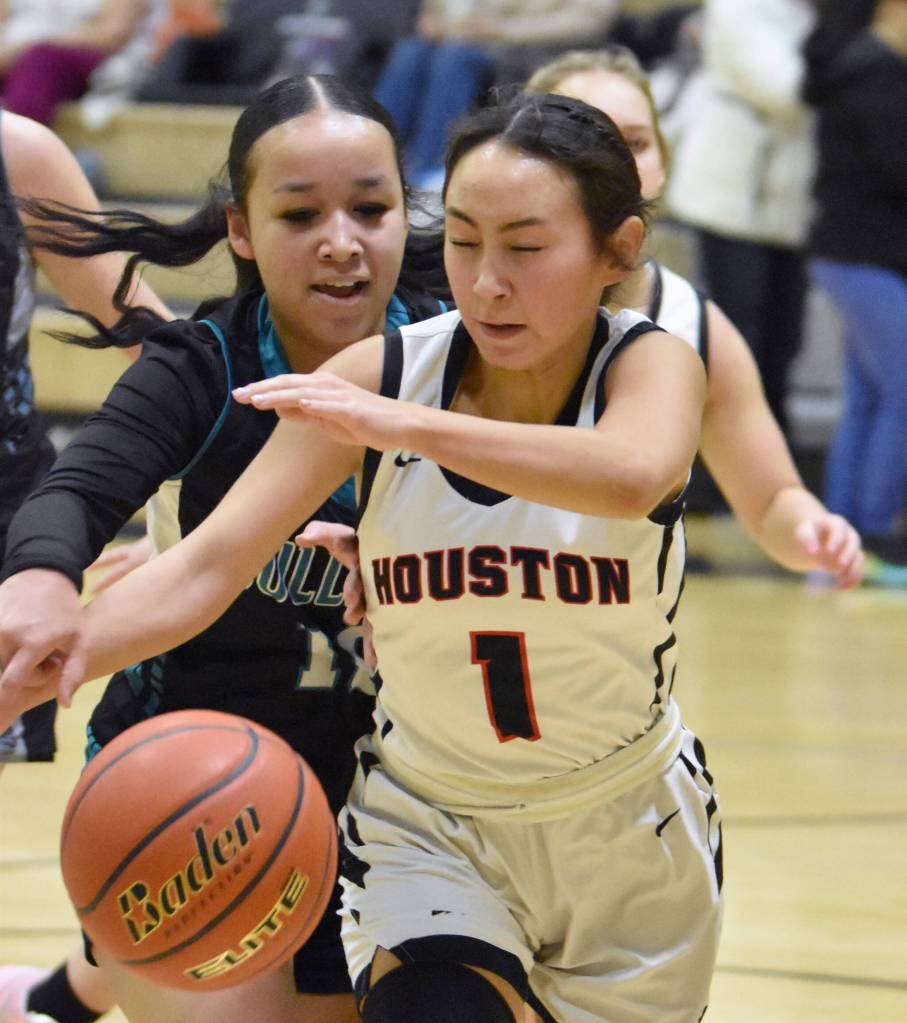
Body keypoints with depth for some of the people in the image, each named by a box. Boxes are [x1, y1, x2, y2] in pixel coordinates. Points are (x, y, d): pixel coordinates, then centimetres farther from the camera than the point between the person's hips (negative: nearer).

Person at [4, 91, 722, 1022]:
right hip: (427, 825, 0)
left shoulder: (651, 365, -17)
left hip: (626, 838, 0)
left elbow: (633, 475, -42)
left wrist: (403, 425, -53)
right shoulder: (380, 376, -13)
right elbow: (202, 569, -19)